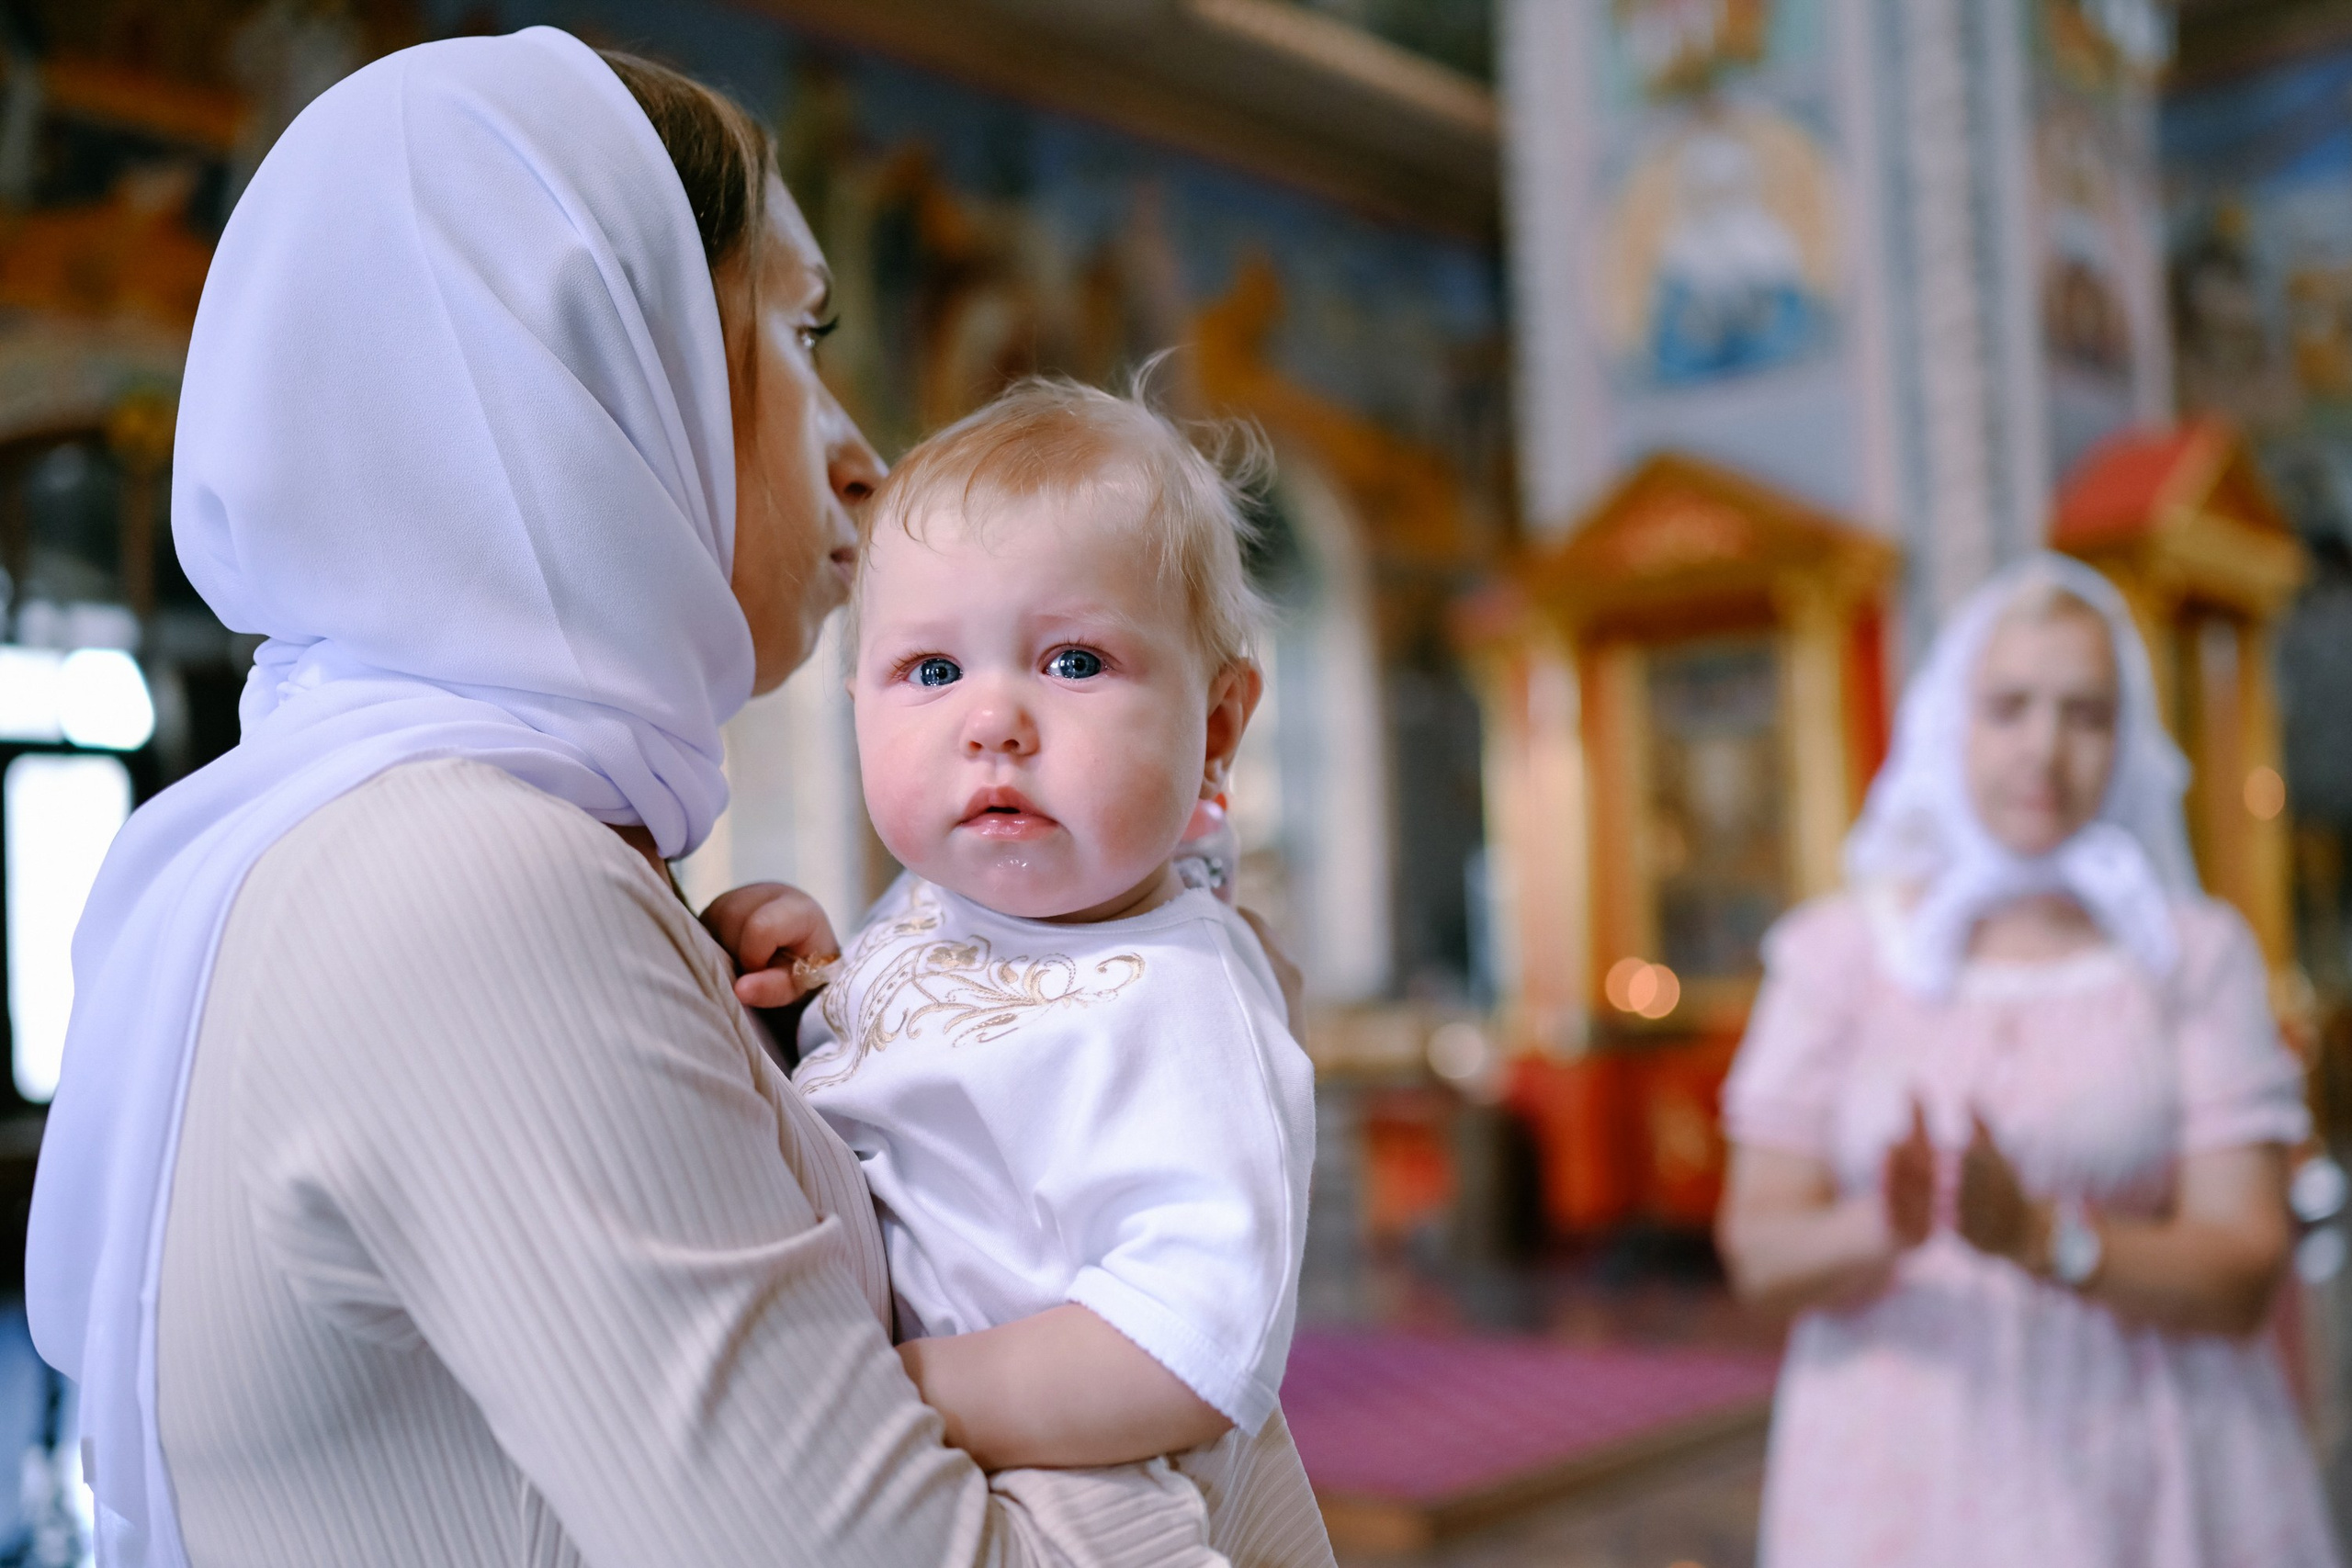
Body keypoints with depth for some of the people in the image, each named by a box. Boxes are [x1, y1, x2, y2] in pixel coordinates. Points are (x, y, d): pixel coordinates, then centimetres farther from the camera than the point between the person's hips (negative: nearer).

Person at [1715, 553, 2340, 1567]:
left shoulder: (2198, 953, 0)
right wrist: (1884, 1230, -23)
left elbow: (2241, 1274, -6)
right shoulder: (1836, 950, 0)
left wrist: (2036, 1237, -23)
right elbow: (1758, 1250, -3)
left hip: (2142, 1483, 0)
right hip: (1899, 1473, 0)